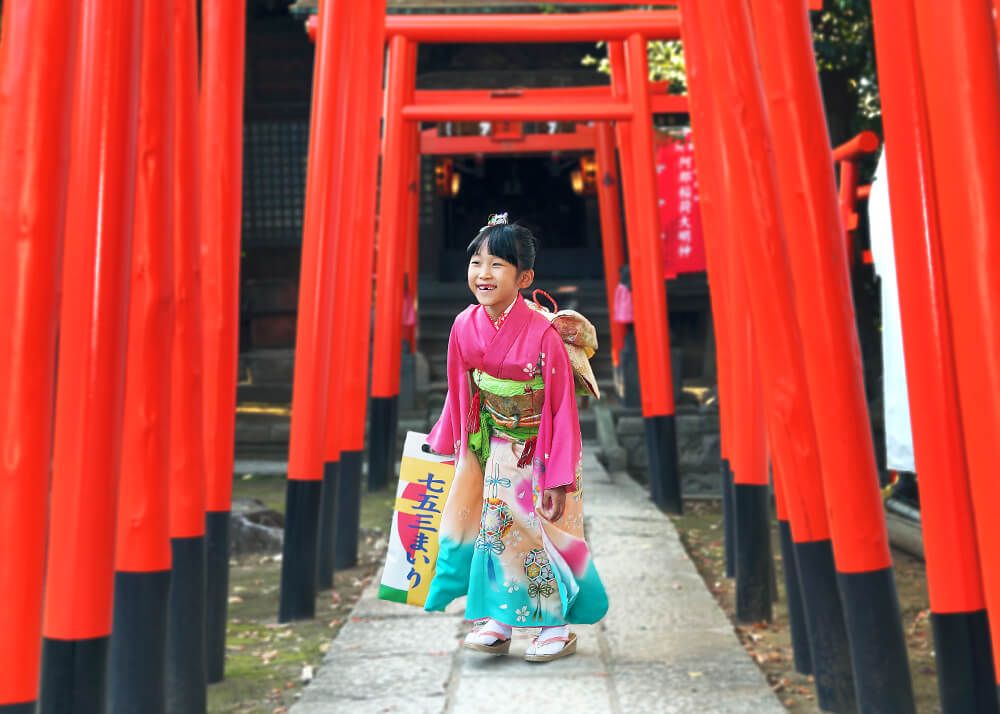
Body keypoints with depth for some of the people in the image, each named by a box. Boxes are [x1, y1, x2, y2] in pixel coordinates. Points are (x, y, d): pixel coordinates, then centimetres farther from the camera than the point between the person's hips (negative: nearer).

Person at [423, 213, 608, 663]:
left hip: (537, 452, -4)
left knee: (538, 536, 1)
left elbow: (563, 409, -19)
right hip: (493, 451, 4)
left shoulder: (543, 333, -24)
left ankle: (557, 626, 18)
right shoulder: (465, 326, -10)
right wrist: (444, 447, 13)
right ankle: (497, 622, 18)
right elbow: (458, 394, 5)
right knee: (493, 528, 6)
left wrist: (560, 479, -19)